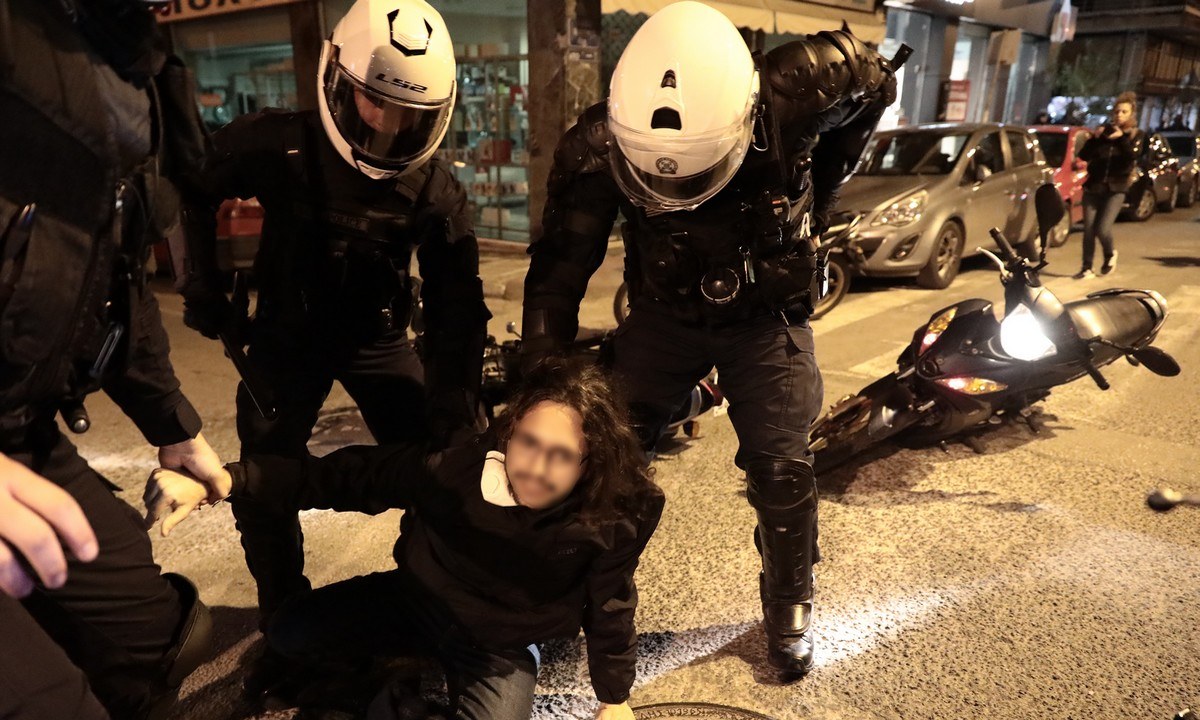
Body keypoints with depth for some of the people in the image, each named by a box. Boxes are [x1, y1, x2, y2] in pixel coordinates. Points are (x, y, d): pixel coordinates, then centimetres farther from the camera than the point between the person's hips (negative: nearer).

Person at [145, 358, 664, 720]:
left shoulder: (614, 518, -30)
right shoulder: (456, 463, -30)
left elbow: (610, 603, -12)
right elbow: (341, 475, -22)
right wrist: (219, 482, -31)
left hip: (501, 649, -1)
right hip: (416, 600, 2)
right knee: (290, 634, -7)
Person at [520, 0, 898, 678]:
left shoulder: (796, 94, -28)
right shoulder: (597, 149, -27)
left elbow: (877, 82, -5)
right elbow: (560, 266, -21)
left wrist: (814, 196, -2)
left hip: (767, 314, 0)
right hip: (664, 312, 1)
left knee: (781, 466, -2)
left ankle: (790, 605, 25)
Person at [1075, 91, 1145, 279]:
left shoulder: (1137, 135, 4)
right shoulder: (1104, 130, 8)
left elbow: (1132, 157, -15)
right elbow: (1083, 156, 1)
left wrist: (1122, 138, -26)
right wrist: (1094, 138, -15)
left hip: (1116, 189, -2)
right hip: (1093, 187, 2)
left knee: (1102, 229, -13)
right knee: (1088, 230, 0)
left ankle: (1110, 253, 18)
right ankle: (1087, 269, 9)